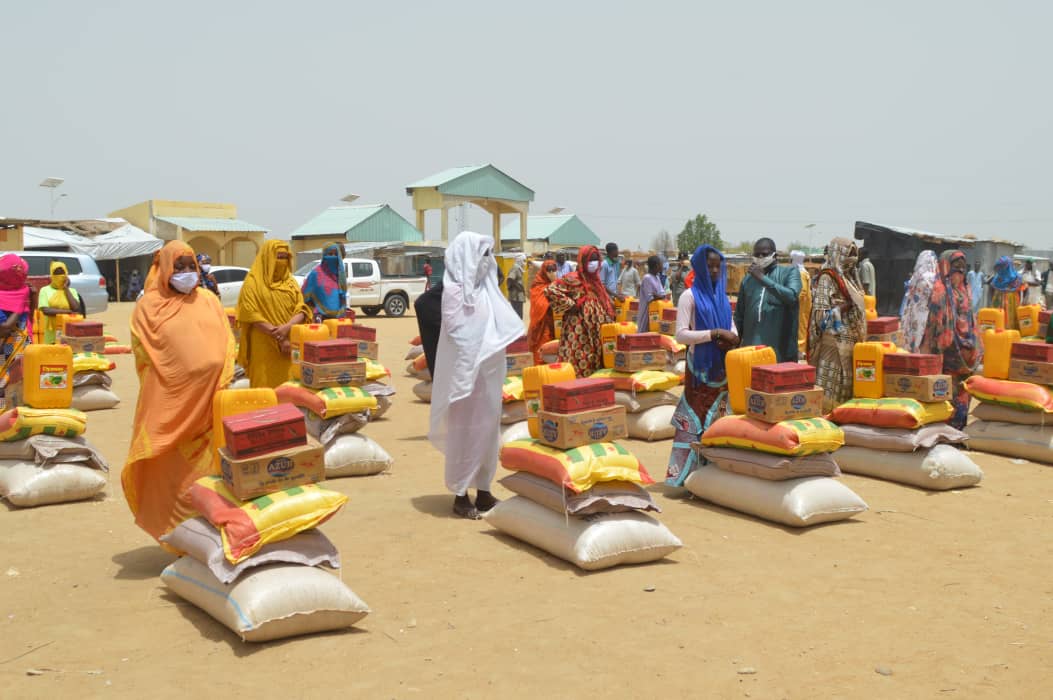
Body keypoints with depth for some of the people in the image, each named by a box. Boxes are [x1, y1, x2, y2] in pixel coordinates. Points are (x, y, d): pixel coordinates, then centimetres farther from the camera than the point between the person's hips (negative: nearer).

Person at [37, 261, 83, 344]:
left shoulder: (72, 291, 11)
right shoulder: (45, 290, 4)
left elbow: (76, 308, -6)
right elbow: (45, 310, -9)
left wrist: (66, 289, -1)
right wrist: (67, 311, -14)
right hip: (52, 332, -1)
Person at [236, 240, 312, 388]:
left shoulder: (290, 282, 13)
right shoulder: (253, 282, 0)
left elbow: (301, 309, 4)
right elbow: (252, 316, -9)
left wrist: (287, 327, -17)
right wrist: (279, 338, -15)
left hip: (291, 345, 4)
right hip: (264, 348, -4)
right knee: (266, 387, -2)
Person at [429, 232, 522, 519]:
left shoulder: (484, 288, 9)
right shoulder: (454, 290, -13)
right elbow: (456, 335, -16)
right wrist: (466, 374, -17)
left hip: (489, 372, 8)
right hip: (466, 372, -8)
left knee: (487, 429, 12)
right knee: (465, 431, 0)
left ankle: (483, 491, 21)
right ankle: (461, 496, 9)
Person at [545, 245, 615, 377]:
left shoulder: (595, 280, 16)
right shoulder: (573, 279, -10)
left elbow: (604, 304, 22)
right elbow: (551, 291, -19)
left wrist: (609, 322, 10)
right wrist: (570, 305, -15)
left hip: (597, 332, 8)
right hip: (579, 331, -8)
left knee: (596, 362, 8)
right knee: (581, 363, -8)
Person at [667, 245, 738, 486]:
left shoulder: (721, 295, 12)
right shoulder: (690, 296, -7)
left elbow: (731, 324, 20)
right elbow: (681, 335, -14)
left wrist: (732, 337, -4)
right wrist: (715, 333, -20)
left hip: (722, 367, 6)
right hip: (700, 368, -6)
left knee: (719, 418, 8)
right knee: (696, 419, -6)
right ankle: (686, 474, -2)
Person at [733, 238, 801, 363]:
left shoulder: (790, 272, 3)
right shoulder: (747, 280, 15)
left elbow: (792, 296, -17)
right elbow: (739, 315, 17)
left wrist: (763, 278, -17)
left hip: (781, 350, -3)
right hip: (751, 349, 3)